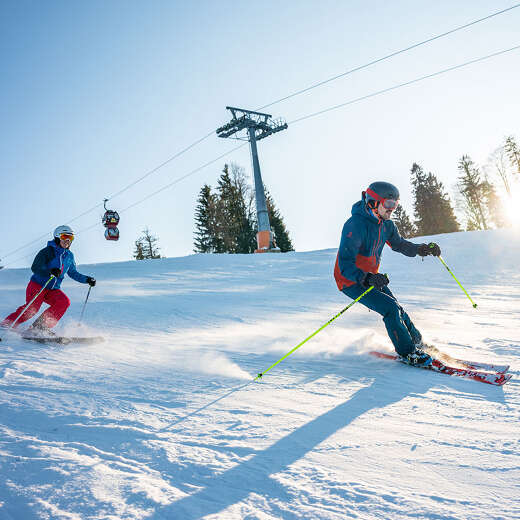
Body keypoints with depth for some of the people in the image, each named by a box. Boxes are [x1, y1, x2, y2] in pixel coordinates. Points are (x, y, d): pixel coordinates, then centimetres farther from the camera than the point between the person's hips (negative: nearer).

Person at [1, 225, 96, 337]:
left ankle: (41, 327, -19)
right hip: (38, 285, -5)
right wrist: (50, 271, -35)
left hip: (53, 290, 6)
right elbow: (34, 267, -18)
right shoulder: (48, 251, -7)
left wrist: (87, 280, 14)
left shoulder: (69, 256, 11)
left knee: (64, 302, -21)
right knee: (32, 308, -25)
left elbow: (73, 273, 25)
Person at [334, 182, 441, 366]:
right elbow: (345, 264, -33)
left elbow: (399, 243, 16)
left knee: (397, 310, 5)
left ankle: (417, 343, 29)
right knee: (391, 308, -17)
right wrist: (367, 278, -49)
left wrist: (423, 249, -2)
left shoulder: (385, 223, -2)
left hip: (371, 277, 8)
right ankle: (407, 352, 0)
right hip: (350, 280, -7)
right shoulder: (355, 225, -28)